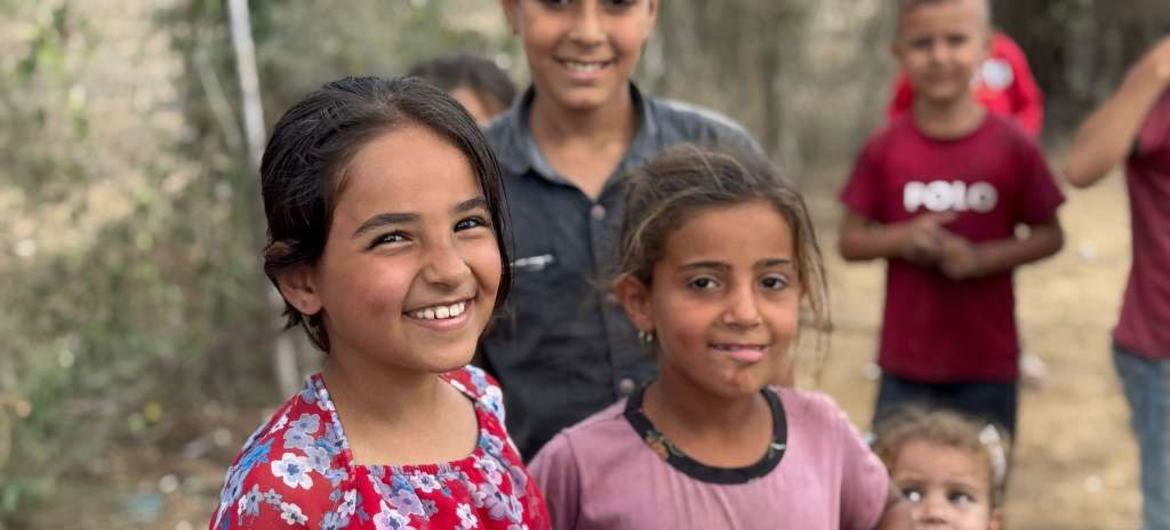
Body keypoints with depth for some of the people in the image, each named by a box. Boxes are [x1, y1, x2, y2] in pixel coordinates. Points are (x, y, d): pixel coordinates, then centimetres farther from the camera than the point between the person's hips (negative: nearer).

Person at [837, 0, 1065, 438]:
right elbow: (850, 241, 2)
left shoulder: (1014, 148, -5)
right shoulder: (883, 151, -3)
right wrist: (902, 239, -18)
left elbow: (1049, 235, 0)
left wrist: (982, 257, -17)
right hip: (906, 362, 0)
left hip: (988, 360, 0)